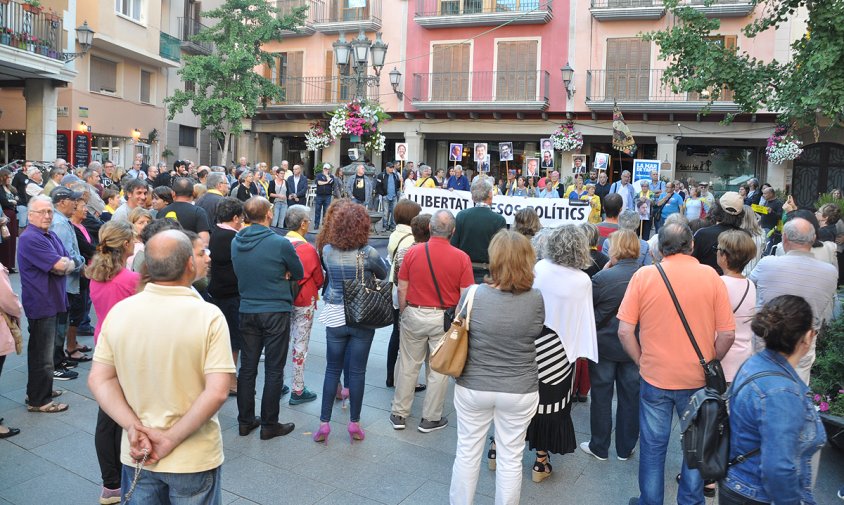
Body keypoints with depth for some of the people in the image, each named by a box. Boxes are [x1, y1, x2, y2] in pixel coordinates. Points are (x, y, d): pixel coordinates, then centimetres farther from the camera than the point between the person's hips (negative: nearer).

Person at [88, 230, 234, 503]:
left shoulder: (119, 311, -6)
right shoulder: (208, 315, -18)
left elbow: (98, 380, -4)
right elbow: (217, 392, -23)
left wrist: (134, 427, -10)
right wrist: (171, 438, -16)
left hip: (137, 454, 3)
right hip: (194, 458, -3)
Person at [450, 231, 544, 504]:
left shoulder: (472, 295, -16)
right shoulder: (536, 299, -13)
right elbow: (535, 335, 4)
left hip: (473, 387, 0)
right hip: (519, 390, 0)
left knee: (467, 452, 18)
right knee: (510, 458, 16)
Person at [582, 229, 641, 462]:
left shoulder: (603, 277, -21)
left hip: (604, 345, -3)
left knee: (601, 396, 12)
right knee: (630, 397, 15)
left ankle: (599, 447, 23)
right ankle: (625, 448, 27)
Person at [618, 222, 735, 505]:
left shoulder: (644, 275, -10)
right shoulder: (710, 276, -7)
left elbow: (624, 331, -11)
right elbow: (727, 333, -6)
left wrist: (642, 362, 3)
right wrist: (709, 363, 9)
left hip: (654, 377, -1)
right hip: (698, 380, 1)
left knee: (653, 446, 14)